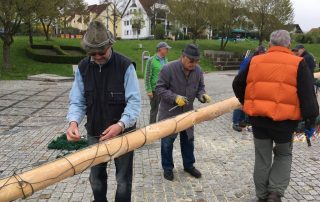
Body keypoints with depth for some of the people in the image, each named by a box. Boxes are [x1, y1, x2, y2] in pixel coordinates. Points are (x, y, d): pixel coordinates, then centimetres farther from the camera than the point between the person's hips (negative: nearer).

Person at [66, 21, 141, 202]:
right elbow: (77, 101, -3)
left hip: (123, 133, -3)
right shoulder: (83, 68, -3)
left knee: (123, 179, 12)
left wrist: (121, 124, -34)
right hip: (94, 133, 4)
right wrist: (74, 121, -23)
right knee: (96, 177, 20)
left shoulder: (125, 66, -15)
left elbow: (134, 101, -18)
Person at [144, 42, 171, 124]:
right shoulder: (151, 60, -10)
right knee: (154, 110, 6)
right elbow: (147, 76, -11)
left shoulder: (165, 60, 7)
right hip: (155, 90, -5)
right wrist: (149, 90, -14)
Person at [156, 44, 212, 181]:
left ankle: (189, 165, 36)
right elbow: (160, 89, -17)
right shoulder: (169, 68, -20)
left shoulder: (198, 70, -5)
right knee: (167, 141, 7)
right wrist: (175, 98, -31)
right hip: (169, 112, -4)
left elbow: (200, 87, 8)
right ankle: (167, 168, 26)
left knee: (188, 140, 16)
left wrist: (202, 95, -15)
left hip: (187, 112, 5)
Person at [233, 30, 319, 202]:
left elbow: (237, 84, 12)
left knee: (262, 158, 17)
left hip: (258, 118, 2)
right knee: (284, 155, 21)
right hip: (284, 120, -2)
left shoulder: (255, 61, 5)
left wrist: (247, 103, 23)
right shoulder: (298, 63, -4)